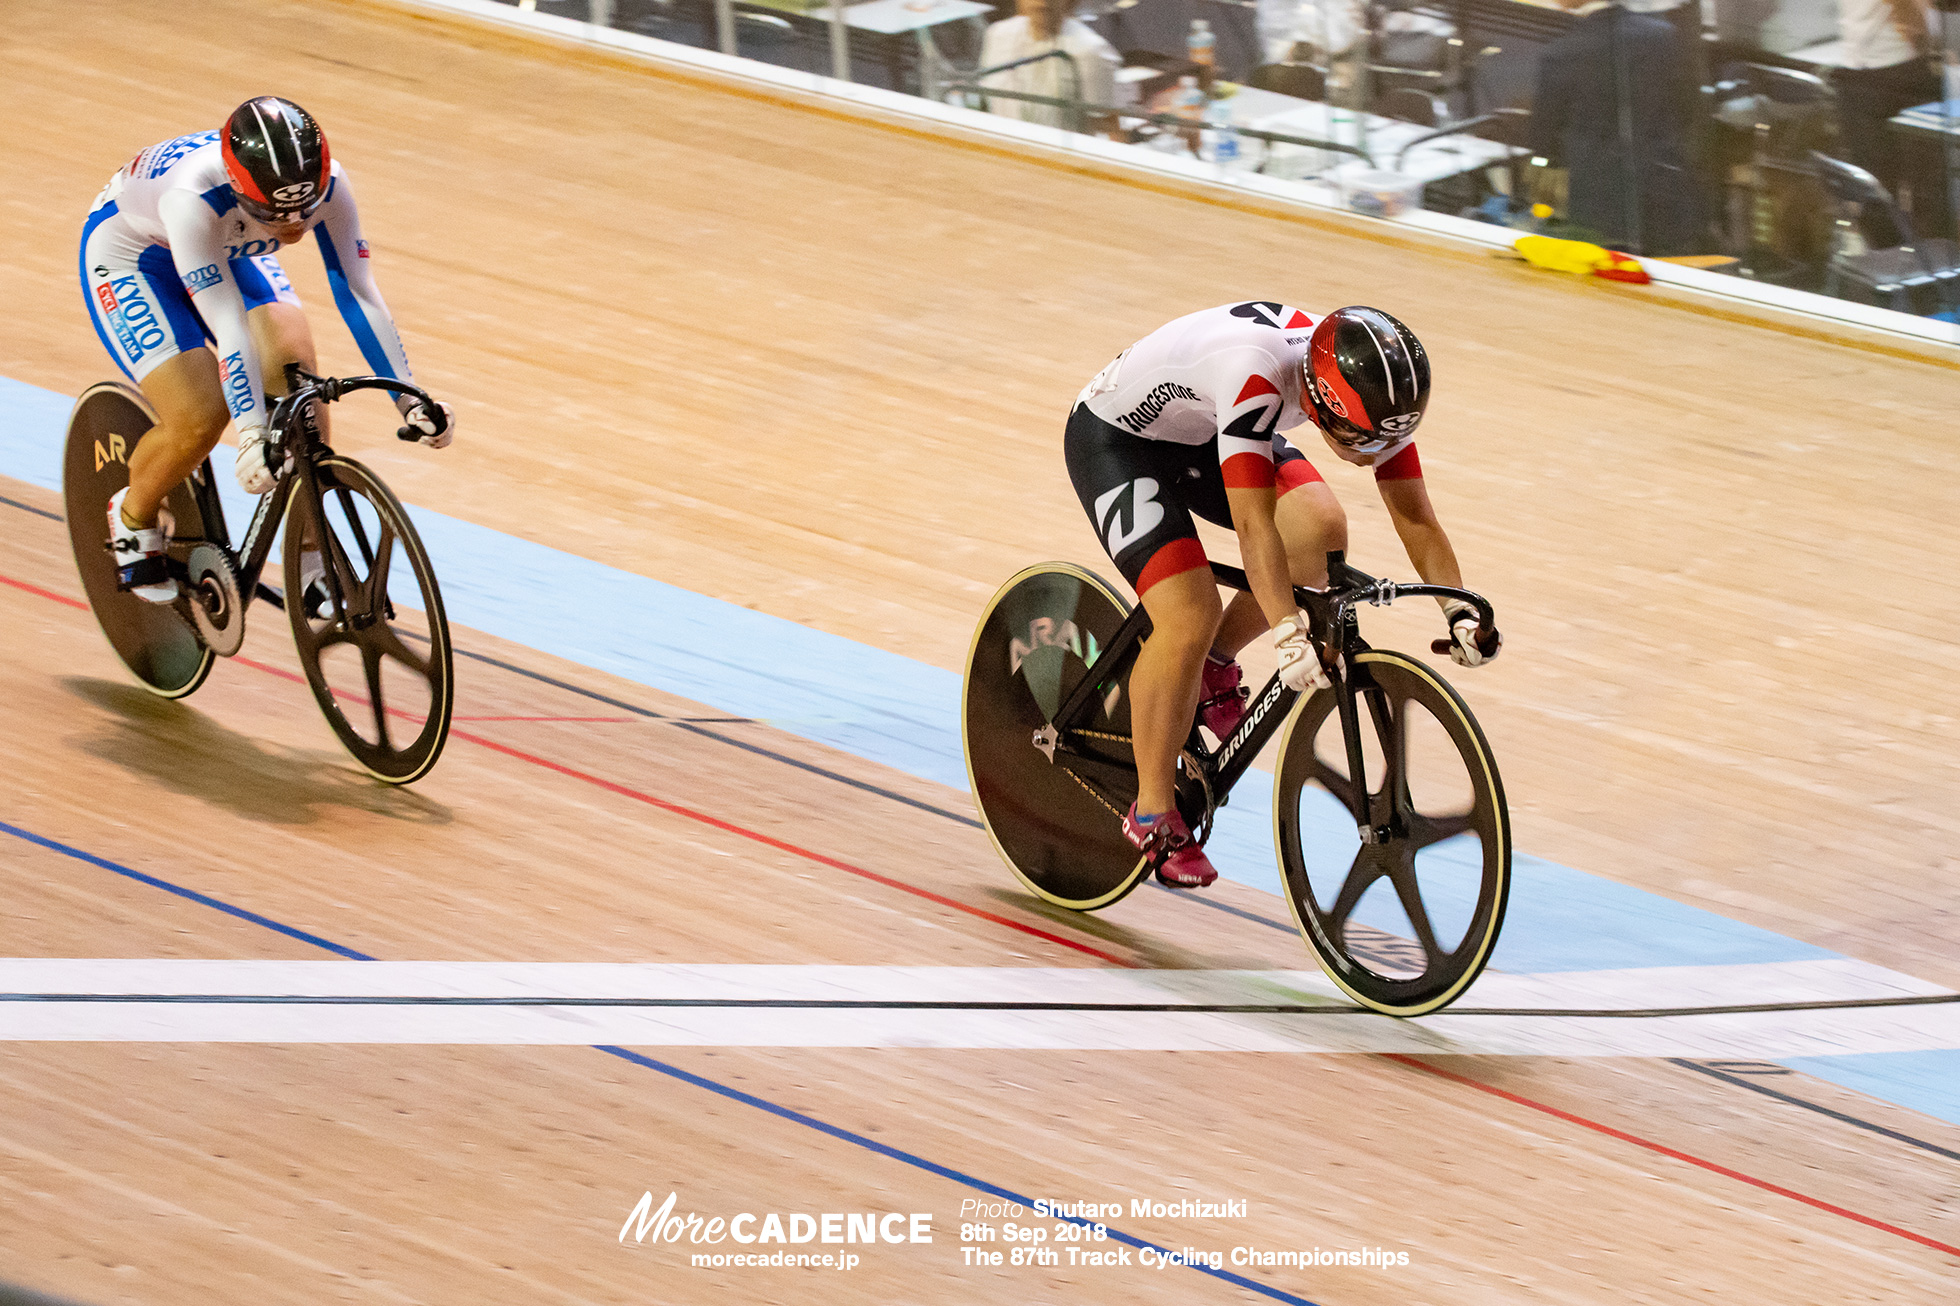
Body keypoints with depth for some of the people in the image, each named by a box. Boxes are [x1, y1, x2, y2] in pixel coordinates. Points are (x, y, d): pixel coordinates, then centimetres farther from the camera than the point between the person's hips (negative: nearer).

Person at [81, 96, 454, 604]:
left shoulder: (325, 183, -30)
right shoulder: (193, 197, -43)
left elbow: (357, 292, -24)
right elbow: (228, 323, -44)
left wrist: (409, 399, -27)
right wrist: (252, 434, -49)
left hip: (227, 252, 5)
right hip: (128, 251, -5)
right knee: (198, 420, -20)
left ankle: (311, 561, -4)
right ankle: (132, 516, 13)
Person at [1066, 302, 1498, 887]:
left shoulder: (1367, 387, -21)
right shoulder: (1254, 375, -41)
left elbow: (1416, 516, -16)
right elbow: (1253, 524, -45)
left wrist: (1461, 612, -28)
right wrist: (1290, 635, -52)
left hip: (1205, 435, 7)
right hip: (1116, 437, -7)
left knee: (1320, 531, -18)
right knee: (1189, 618, -21)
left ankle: (1215, 664, 7)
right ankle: (1152, 814, -5)